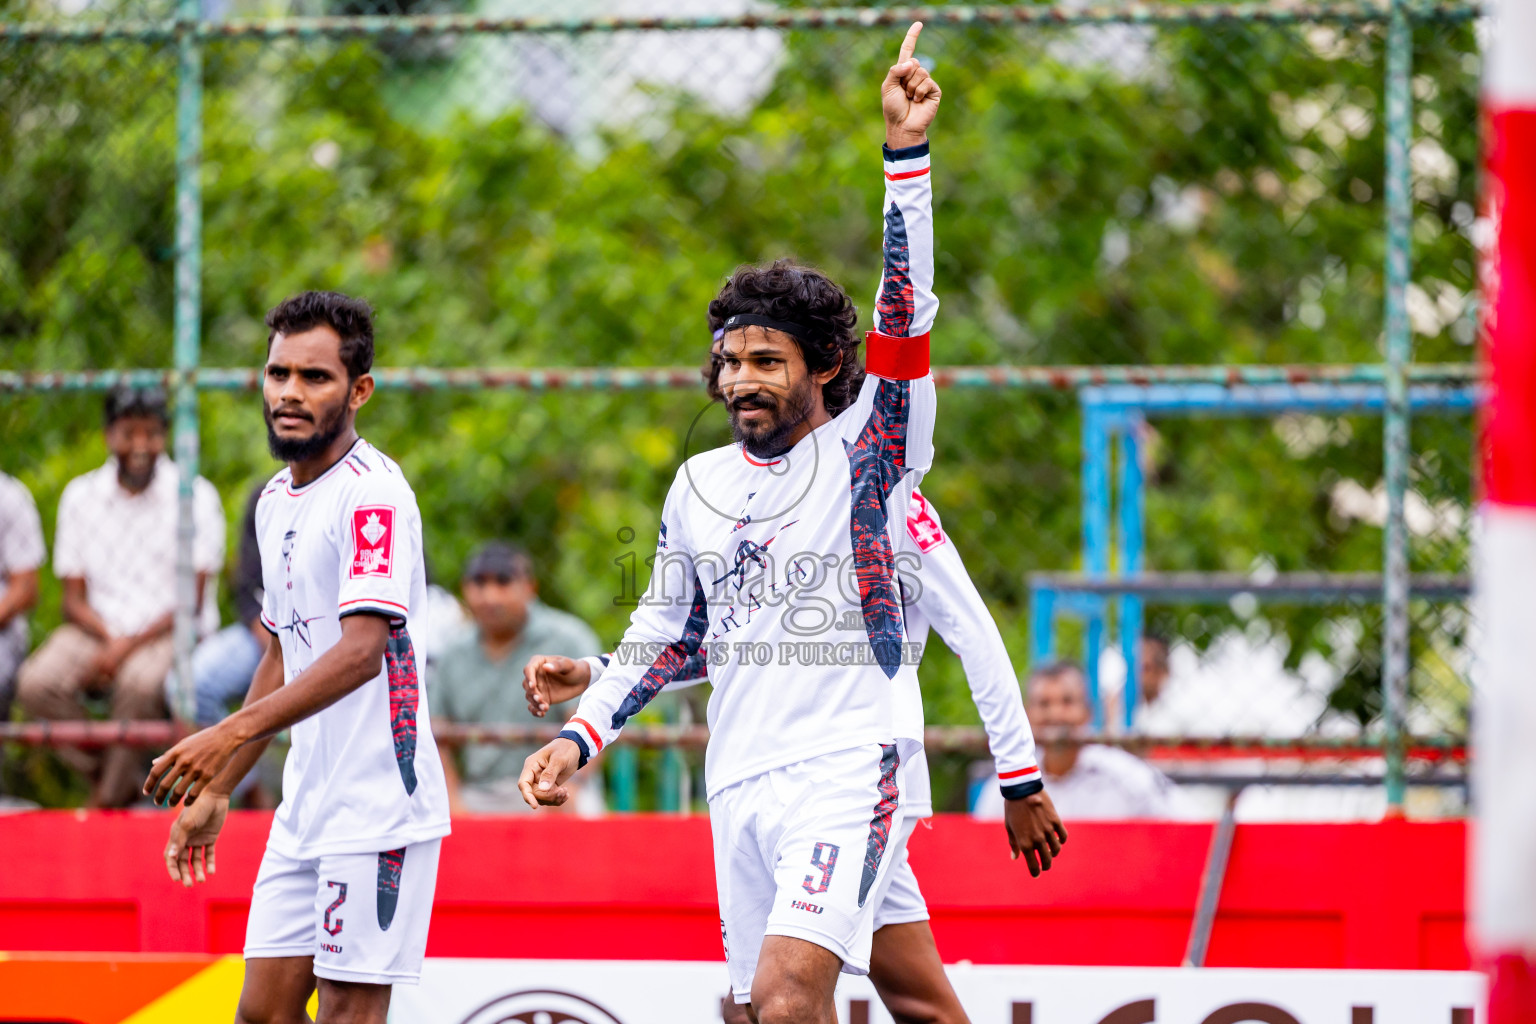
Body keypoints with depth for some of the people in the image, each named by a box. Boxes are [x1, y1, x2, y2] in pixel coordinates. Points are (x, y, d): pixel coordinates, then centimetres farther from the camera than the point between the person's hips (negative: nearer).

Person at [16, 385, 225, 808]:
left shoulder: (195, 496, -2)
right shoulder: (80, 496, 8)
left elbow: (192, 600, -6)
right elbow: (74, 599, 6)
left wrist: (130, 646, -17)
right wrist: (109, 638, -15)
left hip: (169, 631, -3)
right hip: (99, 628, 3)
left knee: (140, 681, -37)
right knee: (36, 684, -26)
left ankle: (110, 796, -17)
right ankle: (103, 772, -7)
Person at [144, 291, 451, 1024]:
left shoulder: (371, 492, -14)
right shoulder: (276, 502, 15)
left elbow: (362, 652, -25)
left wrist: (230, 735, -32)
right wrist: (215, 791, 24)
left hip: (377, 806, -9)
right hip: (306, 803, 9)